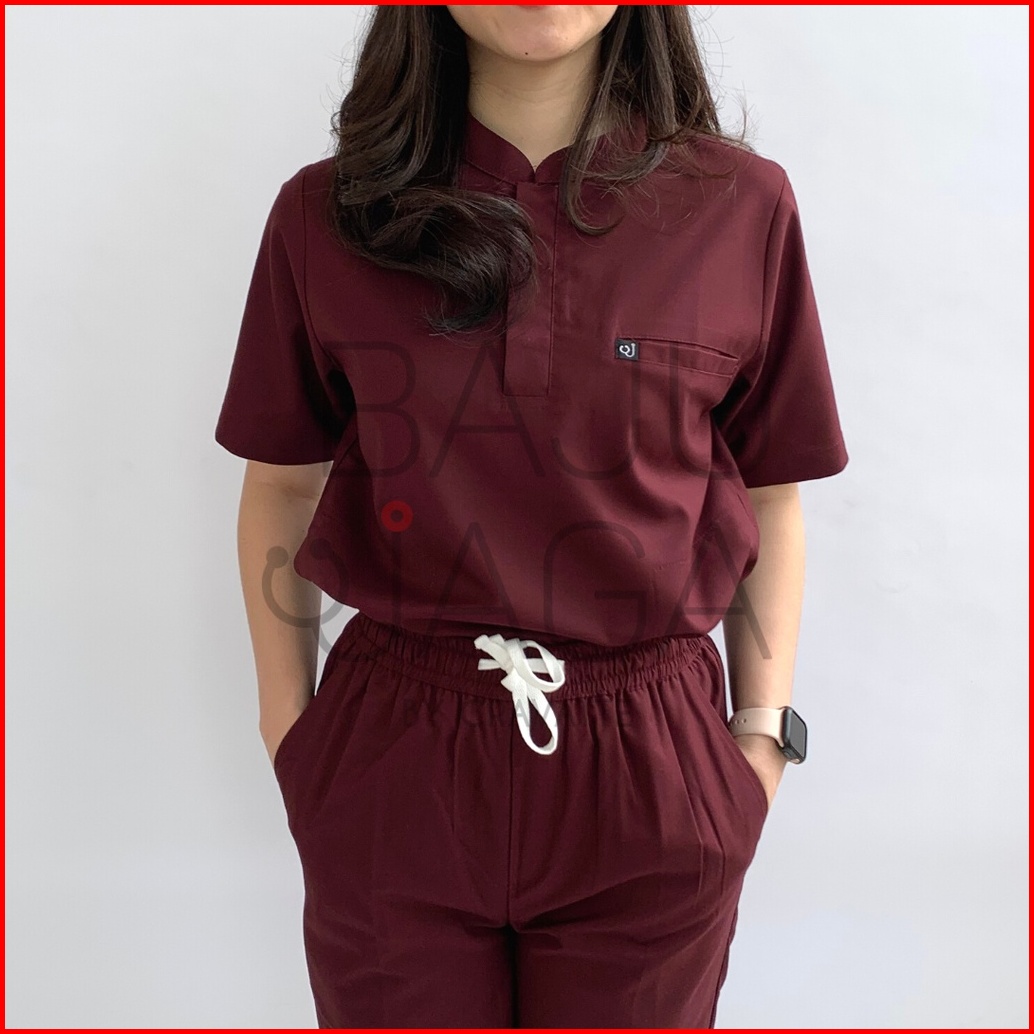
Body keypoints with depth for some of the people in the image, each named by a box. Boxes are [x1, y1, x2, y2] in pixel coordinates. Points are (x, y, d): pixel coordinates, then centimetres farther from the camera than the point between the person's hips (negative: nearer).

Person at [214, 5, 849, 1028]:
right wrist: (289, 731, 5)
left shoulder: (740, 205, -3)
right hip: (389, 771, 1)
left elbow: (768, 500, 4)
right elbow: (283, 488, 6)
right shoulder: (326, 214, -2)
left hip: (650, 782, 0)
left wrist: (762, 733, 2)